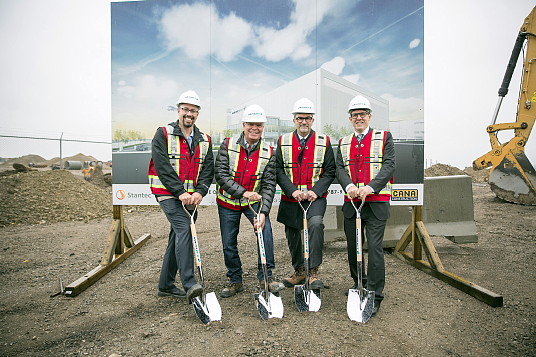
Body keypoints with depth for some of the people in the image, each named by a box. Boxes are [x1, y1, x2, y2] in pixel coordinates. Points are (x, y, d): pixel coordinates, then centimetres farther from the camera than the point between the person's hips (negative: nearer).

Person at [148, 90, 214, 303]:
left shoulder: (204, 141, 10)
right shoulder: (163, 134, -3)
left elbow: (208, 171, 4)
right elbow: (162, 167, -13)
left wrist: (199, 192, -13)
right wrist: (180, 192, -20)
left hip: (191, 196, 5)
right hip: (168, 193, -5)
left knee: (178, 237, 10)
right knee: (184, 229, -22)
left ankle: (166, 285, 24)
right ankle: (189, 284, -21)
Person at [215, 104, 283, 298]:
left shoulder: (268, 152, -8)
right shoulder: (228, 145, -10)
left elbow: (269, 184, -12)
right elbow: (221, 175, -16)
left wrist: (263, 211, -24)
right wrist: (243, 192, -27)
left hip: (254, 201, 0)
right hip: (228, 201, 0)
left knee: (265, 231, -20)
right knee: (228, 244, 5)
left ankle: (266, 277, -1)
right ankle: (235, 280, 26)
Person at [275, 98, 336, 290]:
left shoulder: (323, 141, 4)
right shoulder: (283, 141, 6)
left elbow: (330, 171, 2)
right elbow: (279, 171, 0)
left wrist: (315, 191, -13)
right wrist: (292, 190, -13)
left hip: (316, 197, -2)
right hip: (290, 199, 2)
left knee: (316, 224, -27)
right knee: (292, 235, 10)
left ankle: (313, 272, -13)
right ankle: (299, 271, 32)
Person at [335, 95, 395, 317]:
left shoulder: (384, 138, 5)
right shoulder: (344, 143, 15)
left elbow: (389, 167, -6)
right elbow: (340, 168, 4)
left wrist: (370, 187, -20)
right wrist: (349, 185, -17)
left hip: (376, 202, -4)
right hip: (351, 202, 4)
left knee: (375, 247, -4)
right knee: (352, 246, 13)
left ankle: (374, 296, 7)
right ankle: (358, 282, 34)